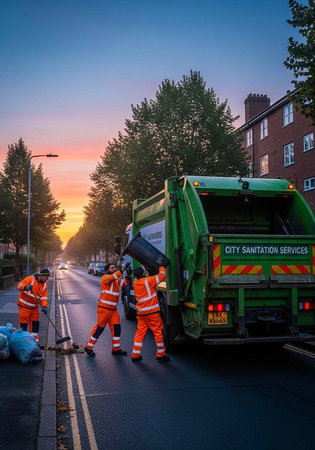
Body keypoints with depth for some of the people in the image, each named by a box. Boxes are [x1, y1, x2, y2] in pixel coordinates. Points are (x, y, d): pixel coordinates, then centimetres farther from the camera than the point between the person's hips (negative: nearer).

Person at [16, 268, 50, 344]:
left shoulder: (45, 285, 5)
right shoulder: (30, 279, -14)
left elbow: (43, 297, -1)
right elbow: (19, 286, -18)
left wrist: (44, 307, -18)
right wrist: (25, 287, -39)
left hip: (34, 307, 6)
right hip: (24, 306, -6)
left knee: (35, 324, 9)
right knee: (23, 324, -3)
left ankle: (35, 341, 19)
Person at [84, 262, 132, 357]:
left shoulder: (117, 280, 16)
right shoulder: (105, 277, -9)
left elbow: (125, 283, 12)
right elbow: (112, 277, -29)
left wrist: (128, 276, -6)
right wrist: (123, 269, -35)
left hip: (113, 309, 8)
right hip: (104, 308, -8)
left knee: (116, 328, 4)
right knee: (99, 327, -4)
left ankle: (116, 349, 12)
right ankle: (88, 347, 6)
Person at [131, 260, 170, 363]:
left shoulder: (135, 284, 7)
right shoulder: (148, 281, -12)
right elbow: (161, 275, -3)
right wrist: (160, 265, 9)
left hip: (141, 312, 6)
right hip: (152, 312, -6)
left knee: (140, 332, 10)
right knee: (158, 332, 4)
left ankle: (135, 355, 9)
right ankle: (161, 355, 10)